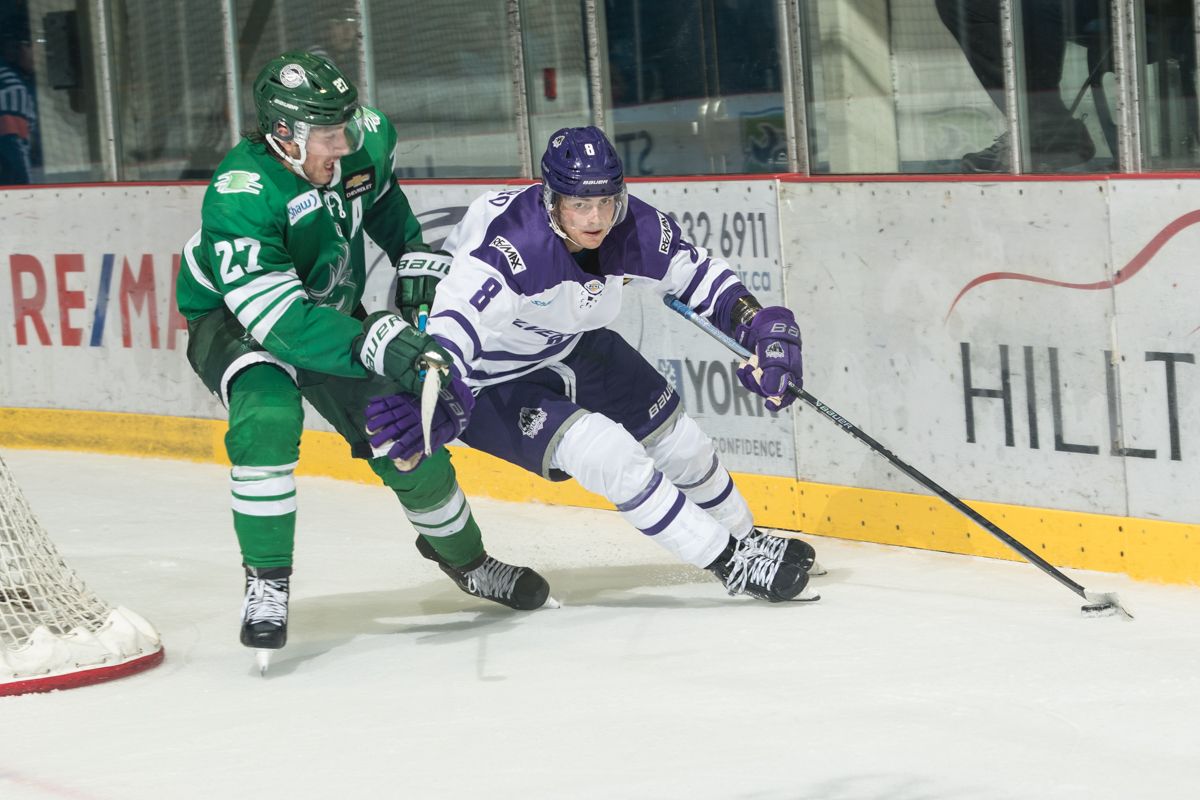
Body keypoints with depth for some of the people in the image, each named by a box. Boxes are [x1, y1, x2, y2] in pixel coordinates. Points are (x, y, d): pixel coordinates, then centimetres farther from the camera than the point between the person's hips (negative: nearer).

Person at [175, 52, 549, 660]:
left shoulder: (364, 139, -18)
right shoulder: (239, 200, -37)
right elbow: (278, 318, -44)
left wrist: (415, 257, 0)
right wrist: (372, 342, -54)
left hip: (333, 311, 5)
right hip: (233, 319, -5)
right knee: (267, 414, -34)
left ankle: (463, 557, 31)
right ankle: (266, 585, -20)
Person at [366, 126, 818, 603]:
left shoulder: (635, 229, -17)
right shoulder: (511, 245, -38)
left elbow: (695, 272, 0)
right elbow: (458, 314, -51)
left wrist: (757, 324, -14)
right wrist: (439, 393, -69)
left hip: (571, 346, 7)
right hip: (491, 380, -7)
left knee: (675, 437, 12)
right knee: (605, 453, -21)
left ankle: (746, 541, 40)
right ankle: (732, 564, -10)